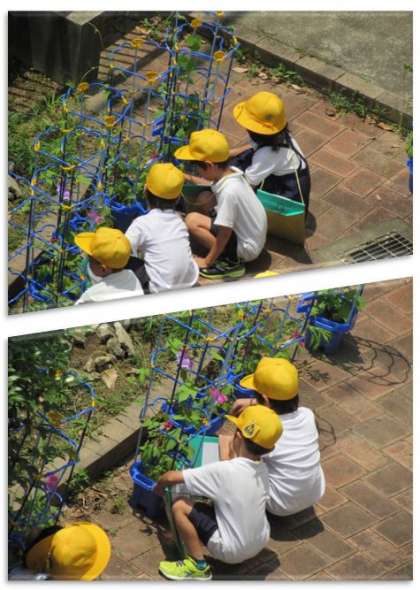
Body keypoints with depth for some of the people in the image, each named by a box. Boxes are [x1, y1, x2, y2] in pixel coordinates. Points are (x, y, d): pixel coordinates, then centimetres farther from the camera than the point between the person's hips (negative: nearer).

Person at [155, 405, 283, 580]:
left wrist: (159, 485, 2)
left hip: (232, 551, -6)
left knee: (180, 506, -4)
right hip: (259, 544, 7)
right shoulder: (263, 470, -5)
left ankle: (198, 566, 3)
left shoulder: (223, 471, -24)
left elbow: (172, 477, -18)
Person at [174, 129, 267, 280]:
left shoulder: (229, 192, -31)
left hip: (245, 249, -9)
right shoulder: (232, 172, -6)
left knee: (192, 220, -13)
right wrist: (190, 179, 9)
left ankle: (231, 262, -8)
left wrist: (208, 261, -13)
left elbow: (224, 234, -25)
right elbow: (214, 186, 19)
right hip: (256, 237, 9)